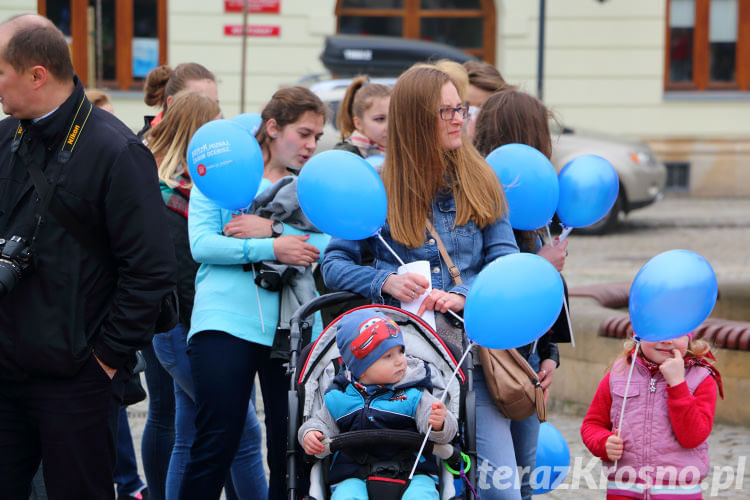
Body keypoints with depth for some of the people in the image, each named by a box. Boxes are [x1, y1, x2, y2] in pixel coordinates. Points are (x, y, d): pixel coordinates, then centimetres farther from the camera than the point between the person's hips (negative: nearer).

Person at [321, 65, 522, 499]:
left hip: (472, 346, 1)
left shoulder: (481, 183, 12)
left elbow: (505, 260, 6)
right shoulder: (379, 190, 6)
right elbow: (334, 265, 7)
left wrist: (465, 294, -13)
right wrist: (386, 282, -11)